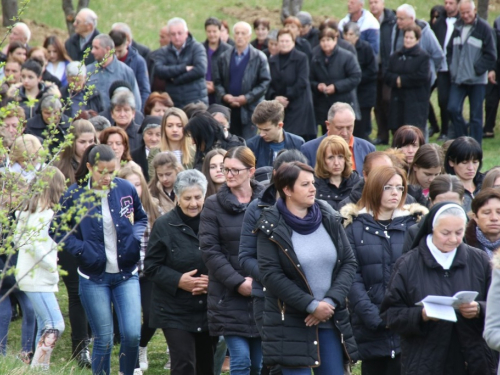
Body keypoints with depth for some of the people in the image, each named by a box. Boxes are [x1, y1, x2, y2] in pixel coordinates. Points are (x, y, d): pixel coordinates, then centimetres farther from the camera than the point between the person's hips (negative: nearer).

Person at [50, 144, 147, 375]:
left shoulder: (126, 189, -1)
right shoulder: (74, 195, -7)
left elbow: (141, 219, 16)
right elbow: (57, 230, 1)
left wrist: (136, 238, -5)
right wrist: (82, 250, -12)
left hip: (126, 274, 2)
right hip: (94, 278, -2)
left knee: (132, 335, -8)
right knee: (103, 341, 1)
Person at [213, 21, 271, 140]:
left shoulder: (259, 58, 2)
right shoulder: (224, 58, 13)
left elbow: (265, 82, -3)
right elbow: (217, 81, 11)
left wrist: (247, 98, -12)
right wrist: (224, 96, -8)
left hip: (249, 109, -3)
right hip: (229, 109, 3)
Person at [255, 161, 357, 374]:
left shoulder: (330, 220, 6)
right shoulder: (271, 228, -6)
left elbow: (349, 263, 5)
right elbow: (270, 274, -12)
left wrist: (331, 301, -10)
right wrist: (311, 306, -16)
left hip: (331, 319, 4)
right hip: (290, 324, -4)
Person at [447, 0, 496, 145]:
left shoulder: (484, 28, -6)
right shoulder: (457, 27, 10)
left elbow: (490, 55, -6)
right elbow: (450, 50, 19)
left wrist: (477, 69, -12)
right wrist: (452, 67, 6)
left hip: (477, 80, -4)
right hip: (458, 79, 4)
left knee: (476, 115, 1)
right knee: (453, 109, -7)